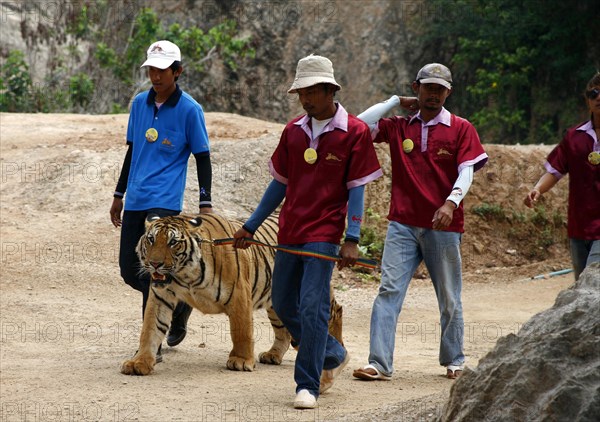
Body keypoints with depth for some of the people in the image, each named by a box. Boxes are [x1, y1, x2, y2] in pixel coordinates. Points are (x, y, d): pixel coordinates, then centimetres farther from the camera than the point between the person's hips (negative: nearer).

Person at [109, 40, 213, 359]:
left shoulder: (189, 110, -6)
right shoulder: (139, 103, 10)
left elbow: (202, 158, -2)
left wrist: (205, 204, -8)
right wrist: (119, 195, 22)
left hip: (165, 202, -6)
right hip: (135, 201, 6)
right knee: (129, 270, 8)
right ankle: (178, 300, 33)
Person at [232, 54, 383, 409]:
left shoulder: (355, 132, -5)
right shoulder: (294, 131, 9)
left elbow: (356, 189, -6)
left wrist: (352, 240, -14)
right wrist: (250, 227, 17)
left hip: (324, 234, -6)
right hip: (290, 233, 6)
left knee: (312, 308, -13)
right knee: (284, 305, 11)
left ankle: (308, 386, -6)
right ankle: (333, 356, 32)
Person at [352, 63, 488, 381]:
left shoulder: (460, 129, 4)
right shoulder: (398, 127, 10)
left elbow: (467, 172, -4)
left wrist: (451, 202, -22)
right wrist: (397, 101, 6)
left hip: (443, 226, -1)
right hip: (402, 224, 1)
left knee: (449, 298, 8)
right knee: (389, 290, -10)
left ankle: (454, 361, 25)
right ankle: (379, 363, -14)